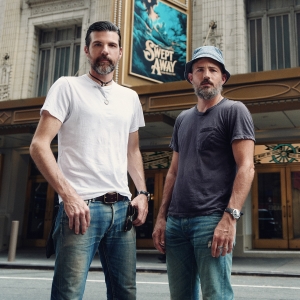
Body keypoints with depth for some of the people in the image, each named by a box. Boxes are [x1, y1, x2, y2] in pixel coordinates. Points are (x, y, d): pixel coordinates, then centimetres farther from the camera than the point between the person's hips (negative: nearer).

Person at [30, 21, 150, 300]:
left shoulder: (130, 97, 16)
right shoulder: (68, 86, 1)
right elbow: (39, 145, -7)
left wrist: (142, 193, 8)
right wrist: (69, 196, -16)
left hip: (121, 208, 5)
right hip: (81, 206, -5)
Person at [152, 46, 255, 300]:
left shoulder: (234, 110, 0)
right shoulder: (183, 119, 18)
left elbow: (246, 167, -9)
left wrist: (230, 217, -19)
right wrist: (161, 217, 13)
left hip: (211, 220, -6)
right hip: (176, 221, 6)